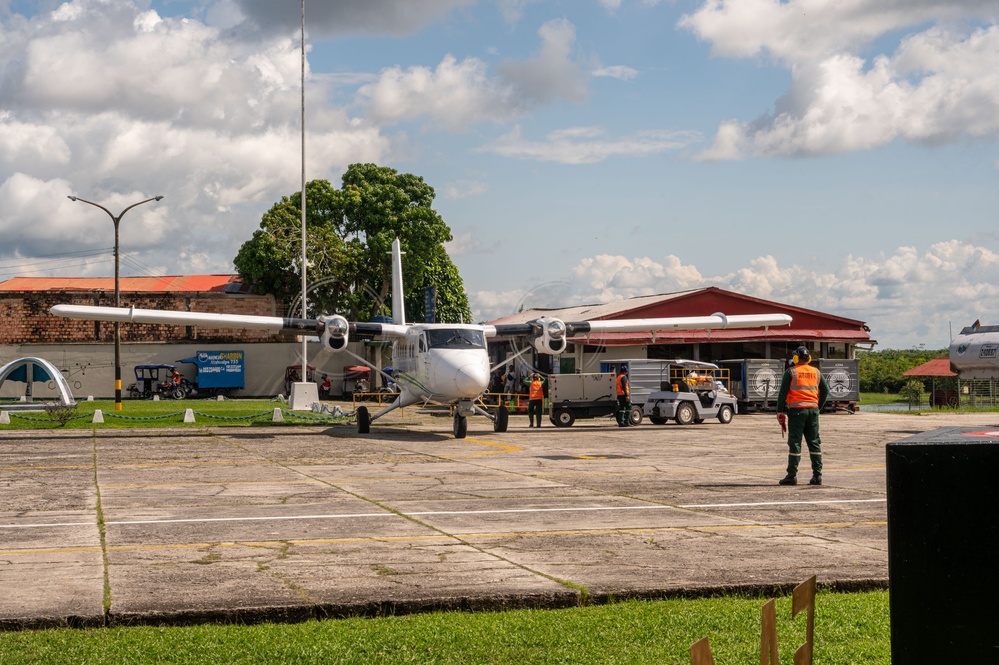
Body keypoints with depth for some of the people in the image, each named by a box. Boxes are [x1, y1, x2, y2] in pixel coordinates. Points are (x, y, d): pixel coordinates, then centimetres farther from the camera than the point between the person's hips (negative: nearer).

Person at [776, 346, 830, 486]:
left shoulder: (790, 372, -2)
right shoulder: (816, 372, 12)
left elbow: (783, 393, -6)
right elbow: (825, 390, 17)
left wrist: (780, 412, -2)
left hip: (797, 410, -4)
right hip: (813, 409, 4)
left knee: (795, 443, -2)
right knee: (814, 442, 9)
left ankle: (792, 475, -3)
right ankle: (817, 475, 8)